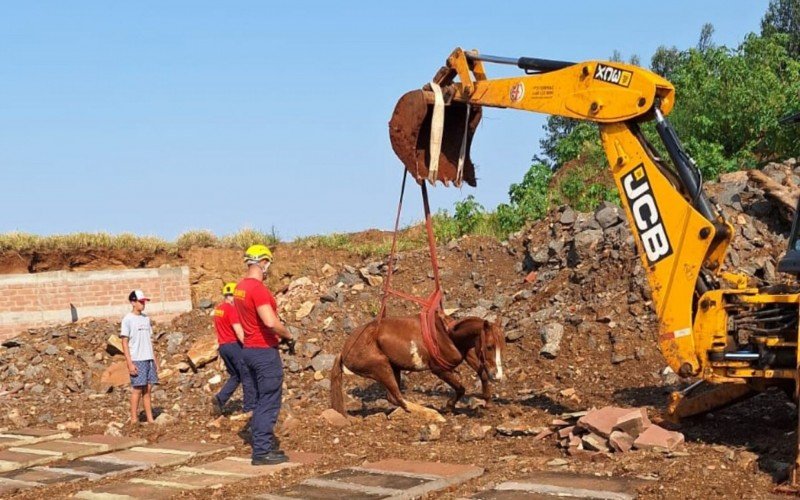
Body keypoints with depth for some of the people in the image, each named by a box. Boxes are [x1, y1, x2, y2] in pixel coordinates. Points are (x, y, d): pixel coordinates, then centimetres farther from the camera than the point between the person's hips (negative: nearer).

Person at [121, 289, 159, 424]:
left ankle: (150, 419, 8)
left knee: (148, 388, 6)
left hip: (149, 359, 6)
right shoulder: (128, 319, -6)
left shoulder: (146, 318, 14)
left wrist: (154, 358, 13)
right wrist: (130, 363, -14)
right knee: (137, 389, -4)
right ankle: (134, 419, 2)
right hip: (136, 360, -6)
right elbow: (125, 342, -8)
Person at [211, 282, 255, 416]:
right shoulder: (231, 309, -15)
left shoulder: (218, 309, 13)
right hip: (234, 345, -9)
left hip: (222, 346, 9)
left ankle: (220, 399, 0)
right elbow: (238, 331, -19)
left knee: (235, 376, 17)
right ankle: (250, 407, 2)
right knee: (247, 376, 1)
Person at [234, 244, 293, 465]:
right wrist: (288, 335, -10)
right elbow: (270, 321, -27)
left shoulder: (240, 288, 10)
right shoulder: (258, 288, -19)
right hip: (265, 351, -10)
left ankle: (264, 445, 23)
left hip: (250, 349, 10)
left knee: (261, 401, 17)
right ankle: (262, 452, -1)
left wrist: (275, 335, 15)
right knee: (269, 403, -3)